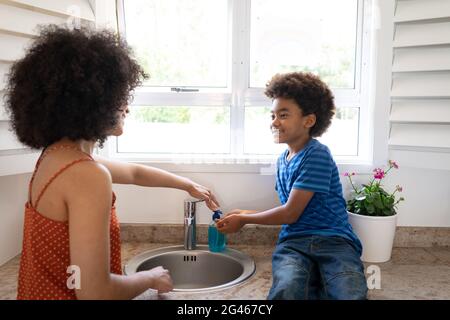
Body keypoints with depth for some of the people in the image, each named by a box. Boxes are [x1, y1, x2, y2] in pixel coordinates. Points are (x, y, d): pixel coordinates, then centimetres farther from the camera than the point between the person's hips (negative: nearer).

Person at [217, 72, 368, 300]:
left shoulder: (317, 155, -9)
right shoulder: (283, 160, 16)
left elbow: (291, 213, -8)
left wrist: (244, 220, 4)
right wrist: (247, 213, 21)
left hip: (333, 239, -4)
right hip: (294, 241, 4)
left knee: (351, 295, -34)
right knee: (286, 290, -31)